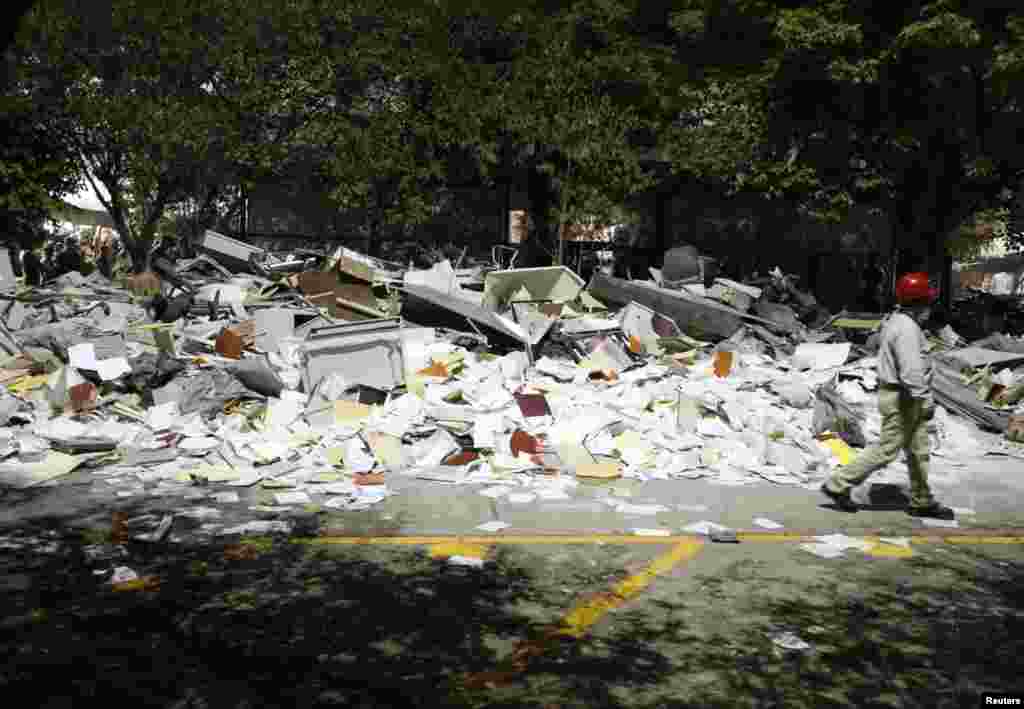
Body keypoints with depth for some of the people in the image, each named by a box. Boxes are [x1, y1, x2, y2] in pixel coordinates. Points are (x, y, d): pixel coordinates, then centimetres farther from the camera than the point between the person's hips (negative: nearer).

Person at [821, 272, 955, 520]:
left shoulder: (897, 320, 11)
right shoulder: (907, 328, -22)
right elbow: (911, 371, -27)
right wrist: (926, 400, -23)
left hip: (898, 393, 10)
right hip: (902, 399, -10)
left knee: (919, 449, 15)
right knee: (887, 449, -3)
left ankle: (922, 502, 24)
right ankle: (839, 484, 4)